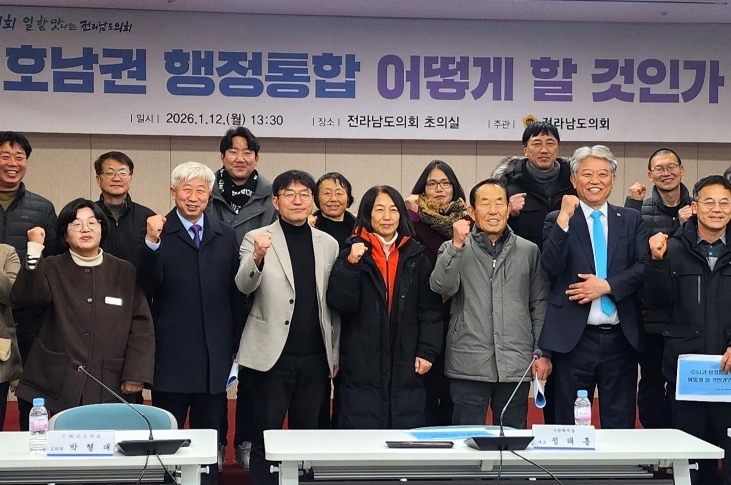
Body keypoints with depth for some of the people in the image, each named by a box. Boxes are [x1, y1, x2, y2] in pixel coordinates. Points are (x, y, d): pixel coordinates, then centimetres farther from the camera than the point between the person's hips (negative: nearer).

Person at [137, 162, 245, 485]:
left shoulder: (226, 235, 7)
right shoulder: (159, 232, -3)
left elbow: (236, 295, 10)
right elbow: (147, 287, -13)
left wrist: (235, 348, 9)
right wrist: (152, 242, -26)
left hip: (214, 358, 3)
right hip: (171, 357, -3)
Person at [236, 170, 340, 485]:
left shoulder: (328, 244, 9)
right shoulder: (257, 238, -1)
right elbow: (244, 286, -16)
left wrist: (335, 353, 10)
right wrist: (258, 257, -35)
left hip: (315, 357, 3)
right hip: (273, 355, -3)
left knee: (307, 435, 11)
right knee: (266, 436, 3)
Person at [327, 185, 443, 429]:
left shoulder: (416, 256, 10)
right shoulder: (352, 252, 4)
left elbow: (430, 308, 7)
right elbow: (339, 302, -5)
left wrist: (427, 351, -2)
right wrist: (352, 264, -17)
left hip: (406, 368, 2)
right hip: (362, 366, -2)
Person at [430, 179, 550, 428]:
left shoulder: (529, 251, 10)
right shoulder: (454, 249, 7)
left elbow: (539, 305, 10)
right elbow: (442, 287, -11)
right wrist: (457, 245, -18)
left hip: (516, 366, 1)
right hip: (468, 366, -1)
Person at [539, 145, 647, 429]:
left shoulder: (632, 220, 10)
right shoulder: (557, 220, 5)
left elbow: (645, 267, 0)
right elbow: (551, 267, -10)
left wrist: (607, 285, -13)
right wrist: (564, 219, -15)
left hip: (621, 338, 2)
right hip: (573, 339, -1)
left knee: (621, 427, 7)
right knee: (570, 428, 6)